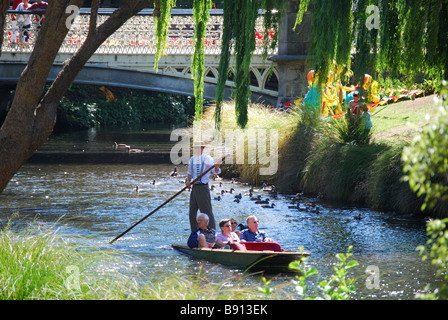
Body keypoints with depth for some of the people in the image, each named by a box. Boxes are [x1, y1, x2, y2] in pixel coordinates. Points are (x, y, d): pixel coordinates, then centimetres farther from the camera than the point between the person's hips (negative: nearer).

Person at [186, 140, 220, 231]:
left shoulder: (207, 158, -4)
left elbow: (216, 172, -7)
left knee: (207, 212, -9)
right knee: (192, 212, 7)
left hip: (203, 187, -6)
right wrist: (188, 181, 2)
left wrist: (216, 167, -29)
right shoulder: (192, 159, 13)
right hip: (194, 188, 6)